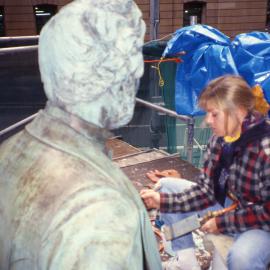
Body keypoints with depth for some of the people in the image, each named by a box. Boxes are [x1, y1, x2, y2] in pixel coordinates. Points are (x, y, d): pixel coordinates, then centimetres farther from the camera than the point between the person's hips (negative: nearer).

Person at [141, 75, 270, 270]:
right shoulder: (220, 139, -8)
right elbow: (206, 190, -5)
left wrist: (222, 222, -20)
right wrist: (162, 200, -15)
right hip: (227, 206, 7)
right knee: (167, 186, 3)